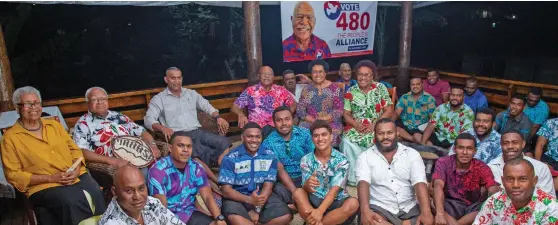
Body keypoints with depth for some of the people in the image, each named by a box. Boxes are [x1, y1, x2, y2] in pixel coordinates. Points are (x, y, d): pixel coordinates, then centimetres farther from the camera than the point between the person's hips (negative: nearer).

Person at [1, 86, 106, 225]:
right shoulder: (10, 137, 4)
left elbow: (74, 149, 15)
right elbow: (13, 175, -1)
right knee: (71, 201, -33)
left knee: (96, 194, -26)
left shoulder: (54, 125, 17)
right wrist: (51, 178, -11)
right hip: (44, 186, -3)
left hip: (77, 176, 4)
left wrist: (76, 171, -6)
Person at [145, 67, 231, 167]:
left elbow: (207, 106, 22)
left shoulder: (191, 93, 21)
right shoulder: (159, 99, 9)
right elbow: (148, 119, -2)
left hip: (198, 132, 4)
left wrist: (218, 117, 0)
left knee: (224, 142, -26)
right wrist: (163, 128, -24)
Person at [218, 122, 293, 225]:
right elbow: (226, 190, -12)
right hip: (238, 198, -3)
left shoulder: (270, 156, 0)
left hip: (262, 196, 4)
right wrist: (249, 200, -29)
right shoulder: (230, 158, -8)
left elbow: (268, 186, -4)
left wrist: (257, 209, -20)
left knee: (286, 216, -20)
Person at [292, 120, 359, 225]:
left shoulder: (341, 160, -7)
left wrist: (320, 211, -32)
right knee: (298, 193, -27)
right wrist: (307, 185, -35)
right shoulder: (306, 160, -1)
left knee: (353, 203, -31)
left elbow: (334, 190, -17)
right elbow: (306, 189, -8)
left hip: (336, 202, 0)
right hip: (314, 201, 0)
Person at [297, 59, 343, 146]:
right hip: (310, 122, 2)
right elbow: (300, 109, 4)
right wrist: (314, 120, -12)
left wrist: (323, 120, -14)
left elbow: (339, 110, -4)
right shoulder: (306, 89, 11)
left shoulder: (335, 88, 2)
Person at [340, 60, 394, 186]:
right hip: (356, 127, 1)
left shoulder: (380, 88, 1)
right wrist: (356, 124, -15)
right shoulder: (351, 91, 4)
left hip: (377, 127, -1)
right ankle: (353, 177, -13)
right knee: (347, 141, -28)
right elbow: (346, 114, 5)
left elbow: (389, 111, -2)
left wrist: (374, 124, -15)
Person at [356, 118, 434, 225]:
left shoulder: (412, 154, 4)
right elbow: (363, 183, -14)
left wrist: (426, 212, -25)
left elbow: (419, 183, -8)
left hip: (409, 208, 2)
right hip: (378, 208, -1)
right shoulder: (365, 156, 1)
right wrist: (365, 210, -33)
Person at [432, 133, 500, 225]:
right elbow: (438, 186, -26)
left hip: (473, 206, 3)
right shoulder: (443, 162, -10)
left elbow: (494, 191, -18)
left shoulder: (481, 167, -4)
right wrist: (440, 213, -43)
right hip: (450, 205, -2)